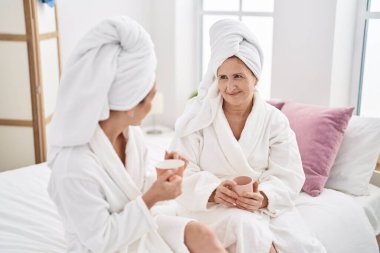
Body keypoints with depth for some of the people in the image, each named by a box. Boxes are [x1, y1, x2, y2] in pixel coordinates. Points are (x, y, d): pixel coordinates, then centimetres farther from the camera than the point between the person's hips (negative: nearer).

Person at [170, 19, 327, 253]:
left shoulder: (275, 120, 2)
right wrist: (214, 192, -27)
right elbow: (183, 174, -8)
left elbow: (288, 177, -3)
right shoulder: (198, 116, -3)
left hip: (267, 206, 2)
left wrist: (263, 198, -24)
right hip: (209, 206, -2)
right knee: (245, 225, -34)